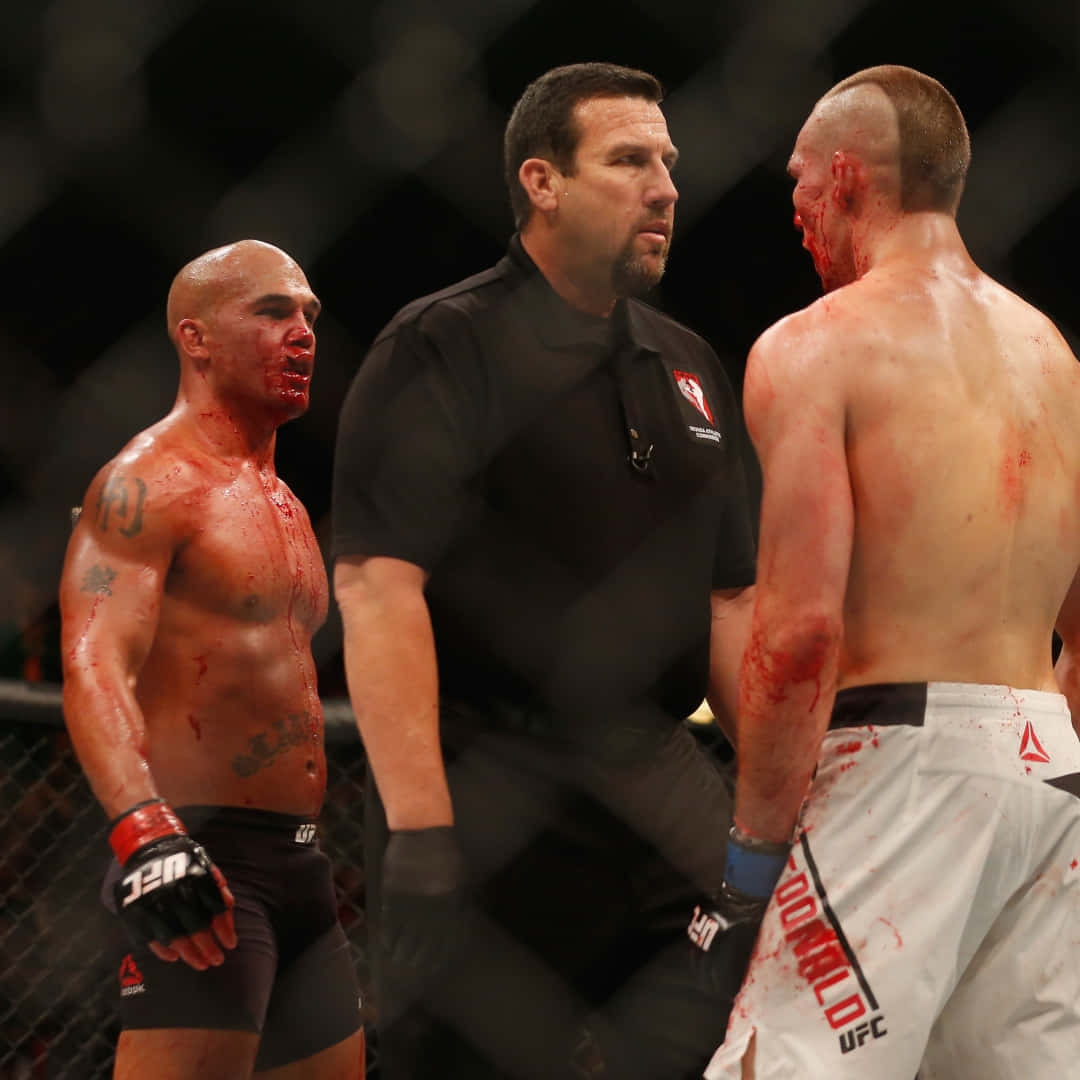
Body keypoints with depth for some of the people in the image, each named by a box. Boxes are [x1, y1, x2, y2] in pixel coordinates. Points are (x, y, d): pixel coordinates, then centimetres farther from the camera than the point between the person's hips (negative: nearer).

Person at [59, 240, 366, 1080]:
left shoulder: (281, 502, 21)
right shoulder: (147, 483, -8)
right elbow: (93, 669, -22)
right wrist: (145, 831, -36)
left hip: (300, 864, 9)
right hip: (199, 863, -9)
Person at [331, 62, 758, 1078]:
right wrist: (419, 835, -23)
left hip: (663, 793, 7)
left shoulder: (688, 368, 16)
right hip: (490, 800, -6)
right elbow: (377, 585, -15)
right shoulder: (445, 351, -6)